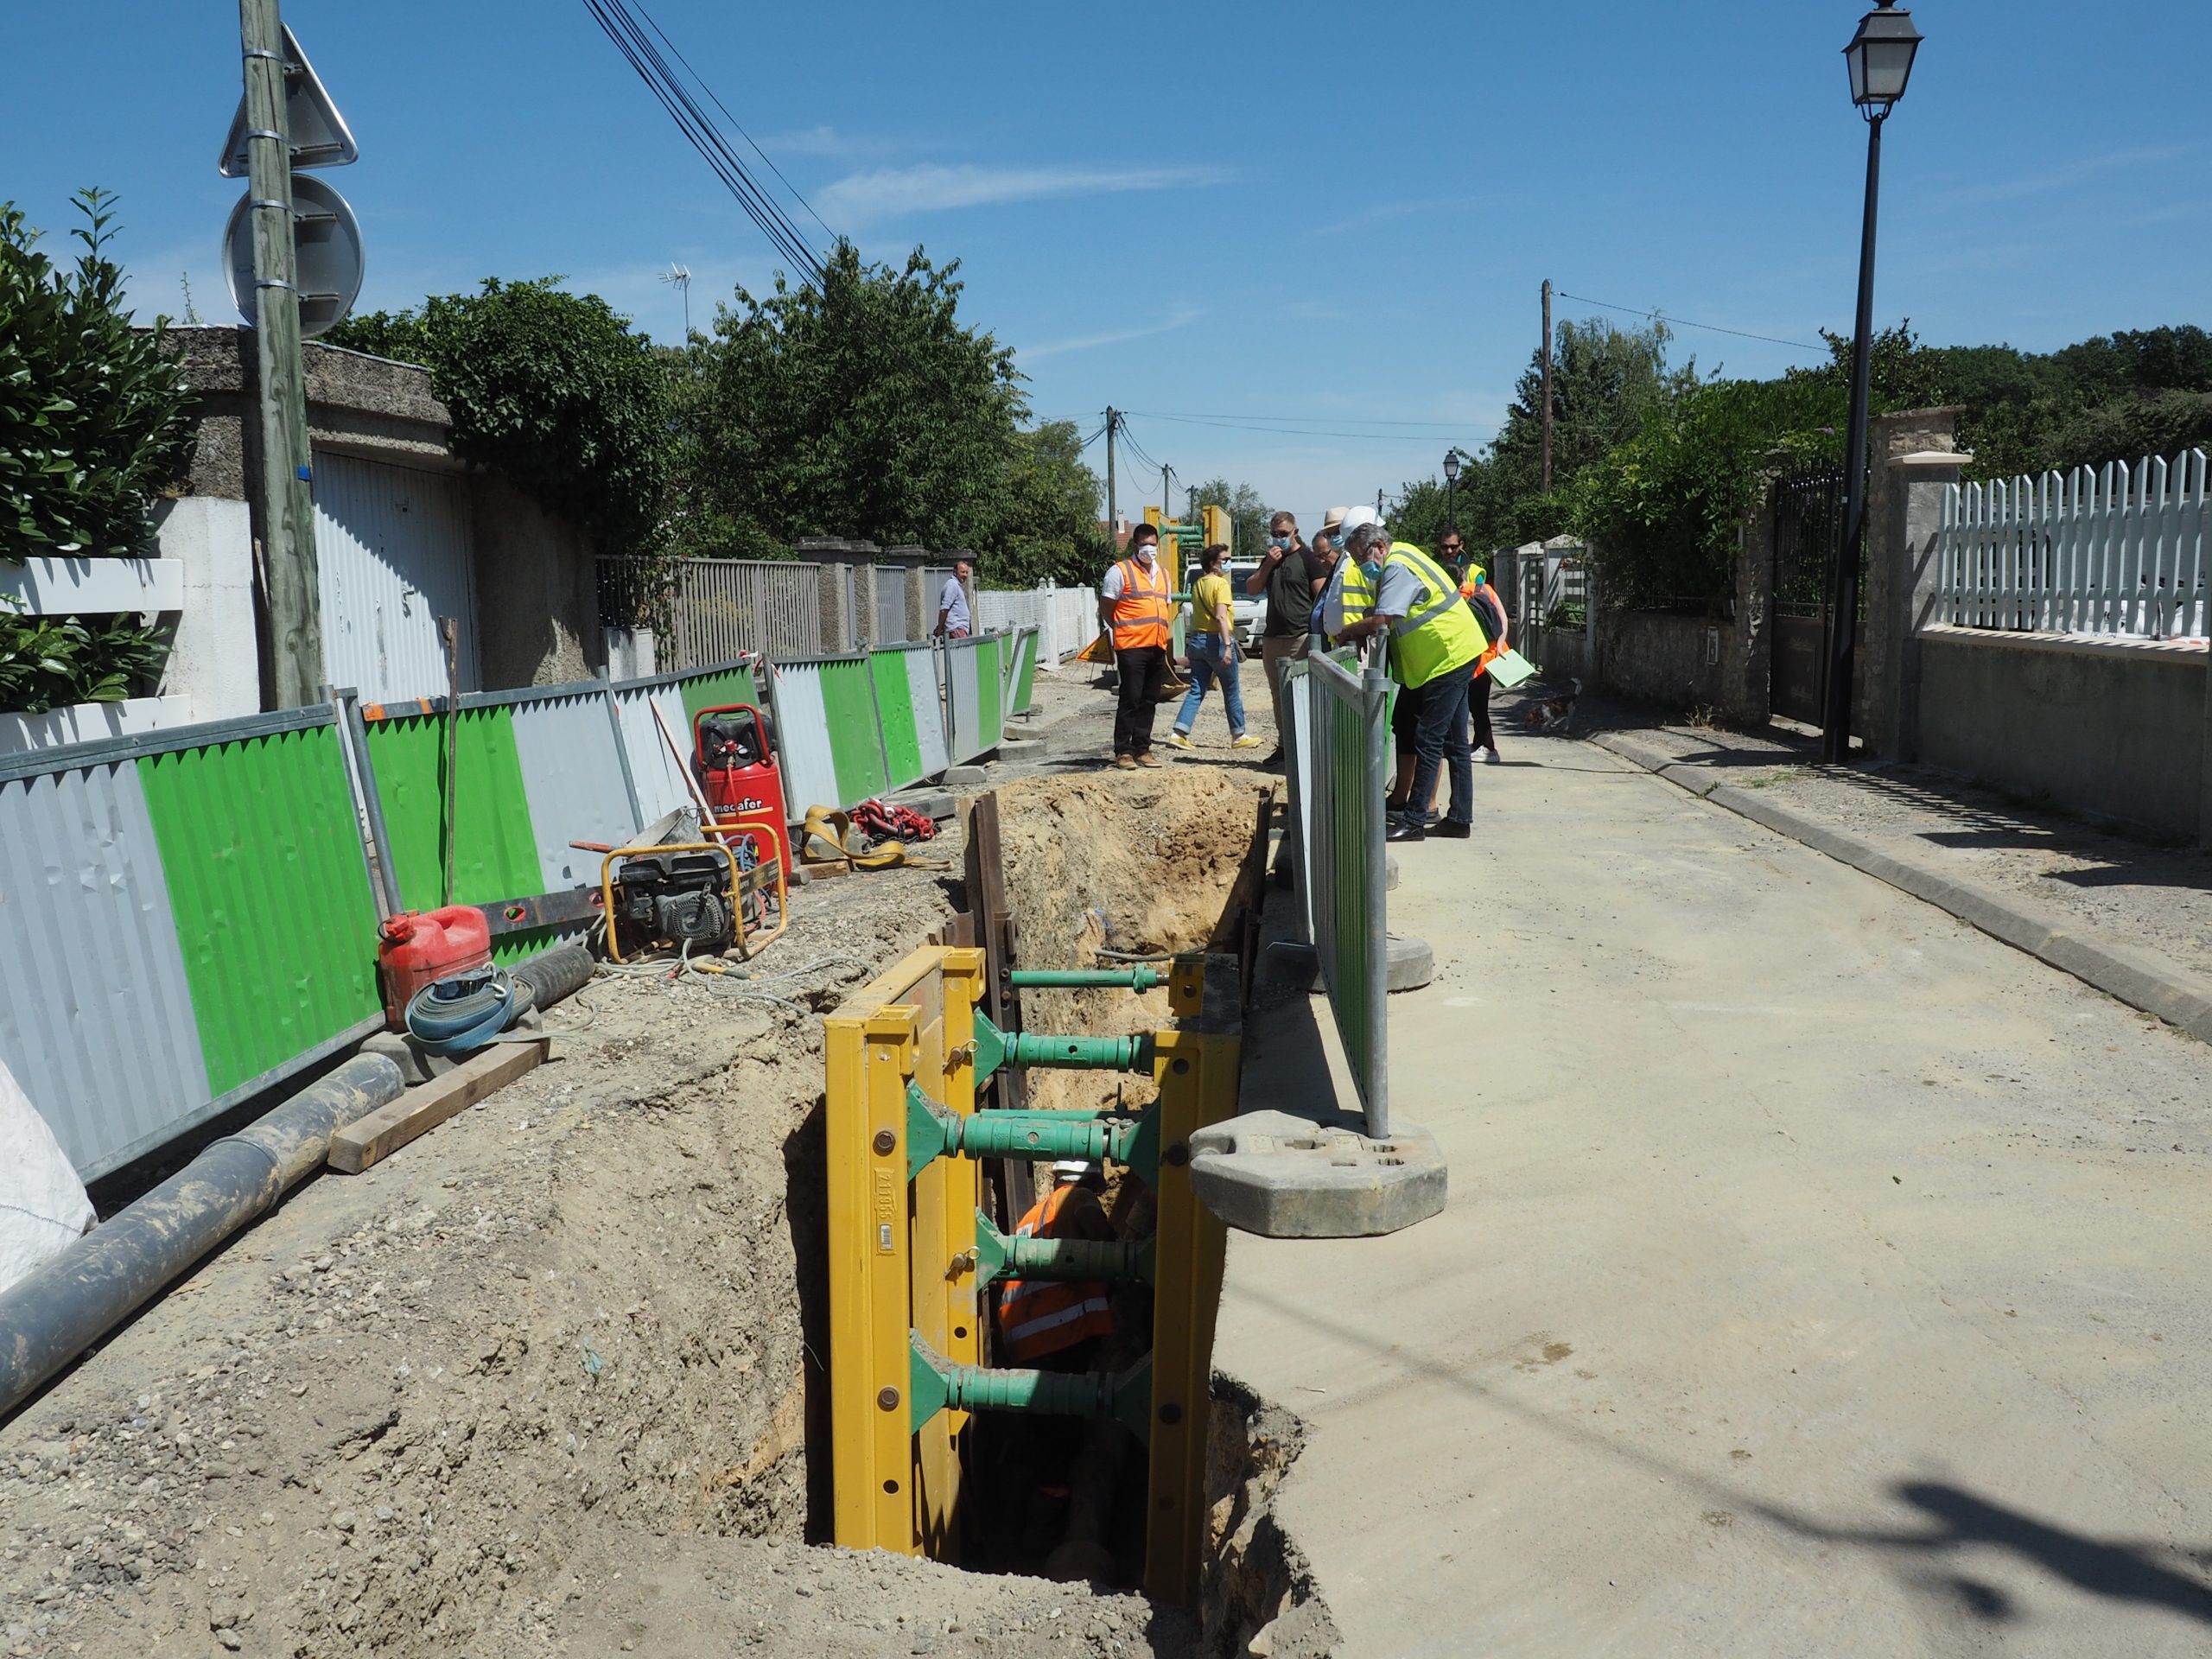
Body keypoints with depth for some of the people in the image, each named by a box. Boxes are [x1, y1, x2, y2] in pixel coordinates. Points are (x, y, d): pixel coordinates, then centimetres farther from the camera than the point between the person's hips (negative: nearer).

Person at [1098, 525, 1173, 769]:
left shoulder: (1162, 573, 20)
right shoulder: (1120, 571, -2)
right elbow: (1106, 607, -2)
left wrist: (1167, 633, 15)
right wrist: (1121, 630, -1)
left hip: (1157, 647, 7)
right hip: (1132, 646, -7)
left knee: (1149, 701, 9)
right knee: (1130, 699, -6)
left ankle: (1142, 749, 16)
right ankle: (1123, 751, -1)